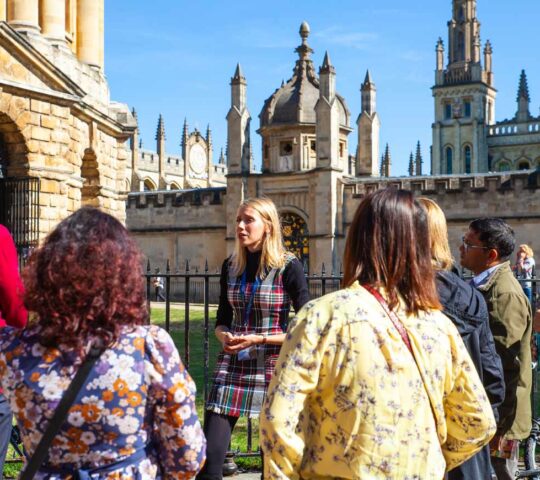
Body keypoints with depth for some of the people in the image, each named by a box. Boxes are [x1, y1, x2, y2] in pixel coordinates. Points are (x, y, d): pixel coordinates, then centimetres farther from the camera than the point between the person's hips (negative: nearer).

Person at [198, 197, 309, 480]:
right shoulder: (231, 266, 6)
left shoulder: (288, 267, -9)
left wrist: (259, 339, -17)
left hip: (273, 367, -4)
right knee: (209, 456, -2)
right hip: (232, 366, 4)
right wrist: (224, 336, -7)